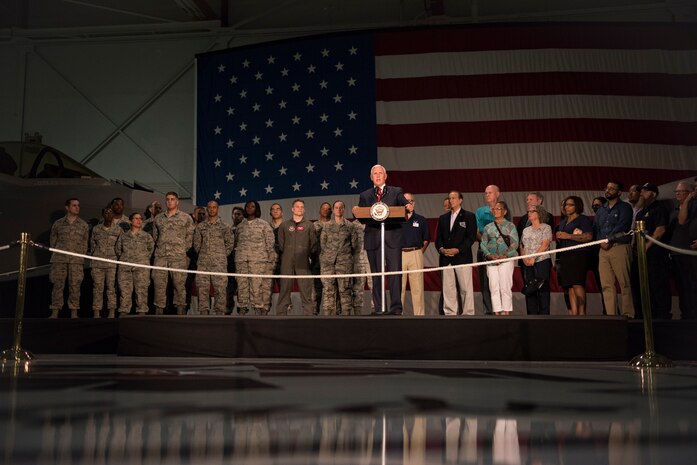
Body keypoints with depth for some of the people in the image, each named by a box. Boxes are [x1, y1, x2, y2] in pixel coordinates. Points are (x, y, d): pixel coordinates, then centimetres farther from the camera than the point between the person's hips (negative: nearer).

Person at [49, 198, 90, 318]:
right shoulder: (58, 224, 10)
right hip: (59, 259, 0)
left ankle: (74, 312, 1)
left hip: (76, 260, 0)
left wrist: (81, 258, 7)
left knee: (75, 286, -3)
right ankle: (55, 312, 2)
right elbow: (53, 241, 14)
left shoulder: (84, 225, 12)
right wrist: (56, 254, 10)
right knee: (58, 285, -2)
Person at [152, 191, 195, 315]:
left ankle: (180, 312, -1)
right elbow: (155, 236, 22)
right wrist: (160, 248, 13)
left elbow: (189, 237, 6)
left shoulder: (186, 218, 7)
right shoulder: (158, 218, 17)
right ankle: (158, 311, 6)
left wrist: (182, 250, 1)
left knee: (179, 284, -4)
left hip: (178, 257, -3)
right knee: (158, 283, 1)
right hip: (160, 256, 3)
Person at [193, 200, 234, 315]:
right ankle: (204, 312, 6)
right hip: (203, 263, 2)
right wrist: (202, 255, 9)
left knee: (220, 288, -5)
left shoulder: (225, 226, 6)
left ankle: (219, 312, 0)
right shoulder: (200, 226, 11)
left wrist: (222, 255, 4)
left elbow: (230, 243, 8)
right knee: (202, 288, 0)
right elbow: (196, 244, 14)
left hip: (219, 263, -2)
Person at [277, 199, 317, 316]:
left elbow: (314, 244, 8)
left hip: (303, 263, -1)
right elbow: (280, 244, 11)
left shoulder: (309, 225, 9)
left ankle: (309, 314, -1)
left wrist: (310, 256, 1)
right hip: (287, 263, 1)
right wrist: (283, 257, 5)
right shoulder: (284, 225, 12)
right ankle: (281, 313, 5)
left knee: (306, 288, -4)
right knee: (284, 288, 1)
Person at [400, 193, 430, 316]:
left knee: (417, 287, -1)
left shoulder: (421, 220, 10)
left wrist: (420, 252, 4)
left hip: (415, 254, 0)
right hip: (399, 254, 0)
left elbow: (426, 239, 13)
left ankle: (419, 314, 3)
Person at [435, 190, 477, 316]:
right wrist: (441, 249, -5)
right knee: (448, 288, 3)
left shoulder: (469, 216, 5)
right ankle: (449, 313, 8)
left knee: (466, 289, -3)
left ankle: (468, 313, 2)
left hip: (462, 257, -4)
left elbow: (471, 237, -4)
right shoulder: (443, 218, 19)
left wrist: (457, 250, -13)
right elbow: (438, 237, 16)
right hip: (446, 259, 4)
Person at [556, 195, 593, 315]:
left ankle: (582, 312, -15)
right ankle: (574, 313, 0)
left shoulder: (583, 219, 1)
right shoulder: (563, 222, 23)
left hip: (578, 255, -7)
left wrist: (568, 236, -12)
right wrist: (558, 237, 8)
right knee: (570, 286, 1)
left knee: (577, 284, -16)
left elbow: (588, 237, -11)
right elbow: (559, 237, 33)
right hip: (564, 256, 7)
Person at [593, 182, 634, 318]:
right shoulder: (600, 209, 22)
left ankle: (627, 314, -5)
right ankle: (610, 315, 1)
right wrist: (601, 242, -1)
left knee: (624, 284, -7)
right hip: (603, 249, 5)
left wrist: (608, 240, -9)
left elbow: (621, 227, -8)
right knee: (606, 285, 0)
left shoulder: (625, 207, 4)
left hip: (619, 247, -5)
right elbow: (595, 228, 15)